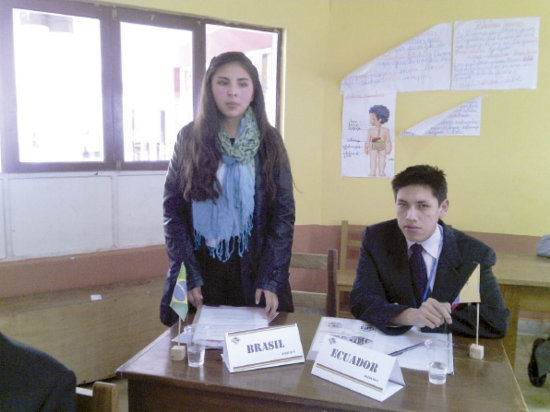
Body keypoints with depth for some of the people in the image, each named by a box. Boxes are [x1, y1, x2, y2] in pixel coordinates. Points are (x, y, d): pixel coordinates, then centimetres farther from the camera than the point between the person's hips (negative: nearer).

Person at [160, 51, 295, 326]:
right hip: (200, 265, 0)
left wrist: (272, 280, -11)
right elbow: (173, 210, -1)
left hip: (252, 269, 0)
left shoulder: (269, 141, -1)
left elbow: (283, 214, -3)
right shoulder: (189, 138, 0)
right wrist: (189, 276, -9)